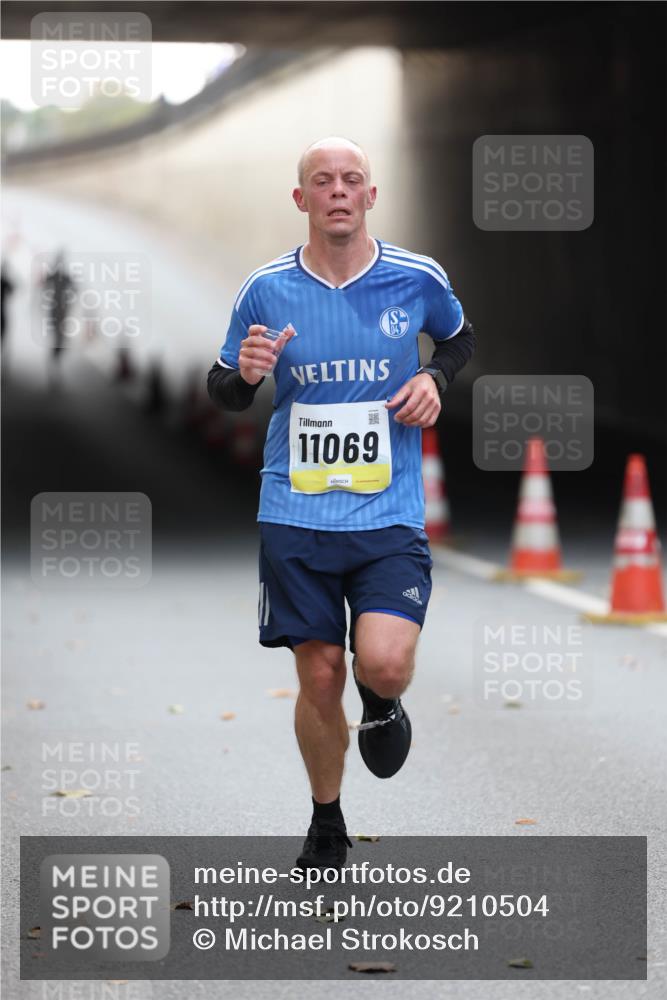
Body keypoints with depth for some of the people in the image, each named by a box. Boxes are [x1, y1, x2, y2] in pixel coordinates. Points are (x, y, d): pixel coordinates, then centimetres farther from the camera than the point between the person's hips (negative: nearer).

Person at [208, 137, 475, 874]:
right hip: (295, 518, 1)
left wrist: (434, 377, 0)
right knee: (318, 675, 4)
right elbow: (222, 393, 11)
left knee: (384, 664, -19)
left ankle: (381, 705, 20)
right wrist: (245, 374, -13)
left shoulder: (418, 279, -1)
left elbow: (459, 337, 21)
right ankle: (326, 825, 26)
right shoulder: (266, 289, 0)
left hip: (390, 515, -1)